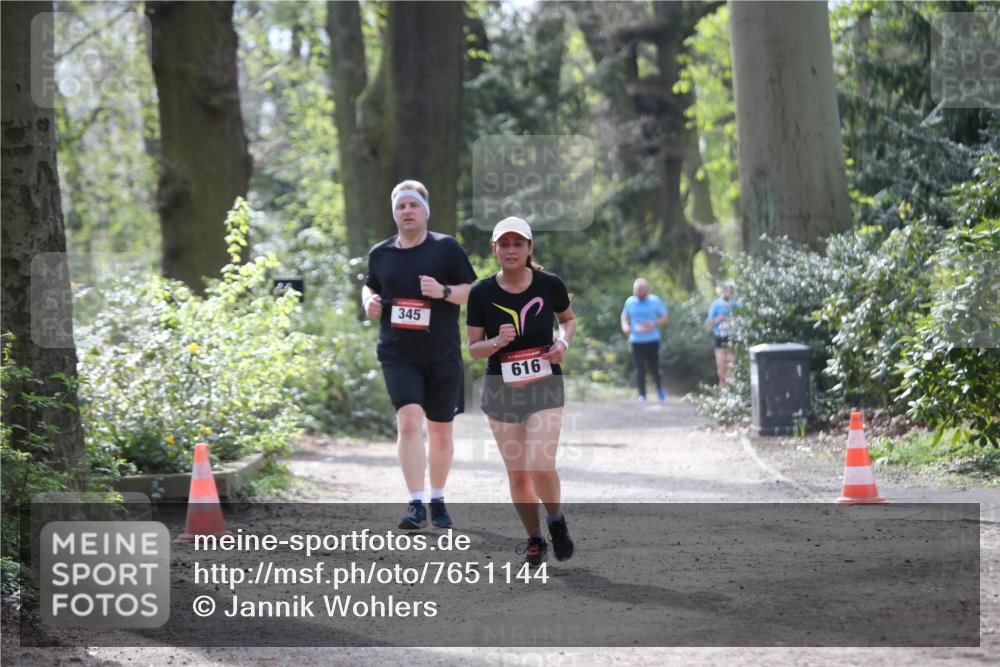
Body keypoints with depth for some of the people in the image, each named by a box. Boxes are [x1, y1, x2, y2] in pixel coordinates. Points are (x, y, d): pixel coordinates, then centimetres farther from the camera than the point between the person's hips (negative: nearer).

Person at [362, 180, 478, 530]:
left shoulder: (447, 248, -1)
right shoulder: (380, 253, 7)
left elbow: (473, 292, 0)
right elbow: (370, 286, 25)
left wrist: (444, 291, -19)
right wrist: (369, 301, 2)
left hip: (442, 354, 0)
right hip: (398, 356, 0)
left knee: (440, 430, 9)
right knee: (409, 421, -18)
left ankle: (438, 500, 28)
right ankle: (416, 504, -18)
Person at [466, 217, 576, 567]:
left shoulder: (550, 284, -7)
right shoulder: (481, 293, -8)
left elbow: (568, 318, 13)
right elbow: (473, 349, -1)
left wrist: (563, 341, -8)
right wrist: (497, 342, -22)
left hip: (545, 387, -1)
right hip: (501, 391, 1)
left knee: (541, 468, -16)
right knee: (517, 473, 6)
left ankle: (556, 520, 14)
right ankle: (535, 540, 27)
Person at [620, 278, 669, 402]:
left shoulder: (655, 301, -1)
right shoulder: (630, 302, 7)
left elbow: (665, 317, 0)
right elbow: (624, 316, 22)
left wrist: (653, 325, -17)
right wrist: (625, 326, 1)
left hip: (652, 340, -2)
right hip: (636, 341, 2)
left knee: (654, 367, 3)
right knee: (640, 369, -7)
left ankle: (659, 387, 31)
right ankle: (642, 395, -1)